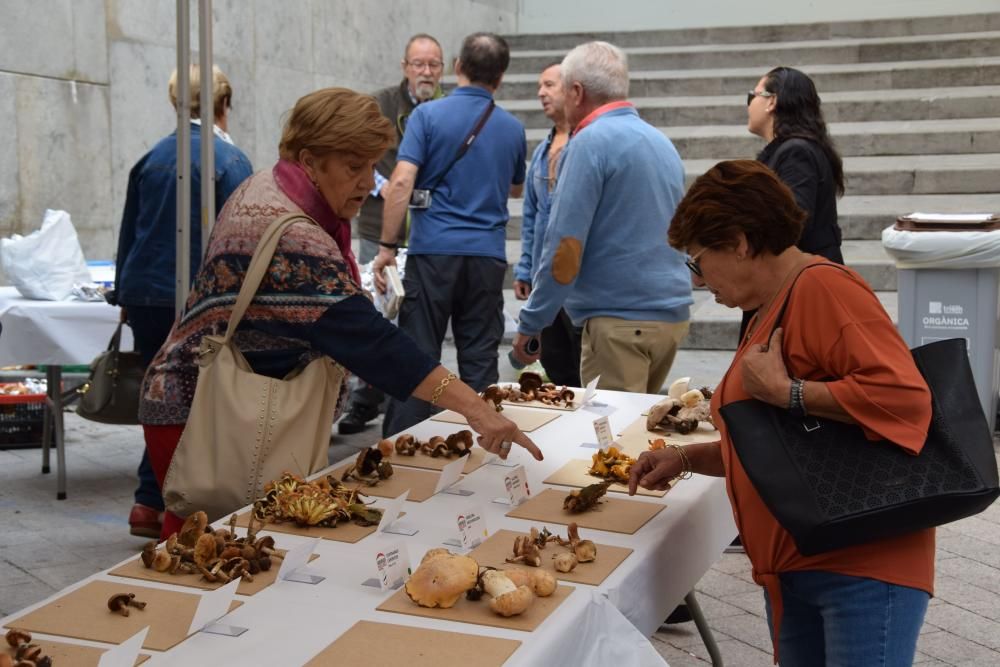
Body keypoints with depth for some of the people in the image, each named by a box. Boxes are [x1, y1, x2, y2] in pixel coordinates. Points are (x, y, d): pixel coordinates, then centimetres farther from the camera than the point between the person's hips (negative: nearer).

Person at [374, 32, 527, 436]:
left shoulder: (429, 115, -2)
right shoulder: (512, 129, 9)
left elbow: (402, 182, -11)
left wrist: (387, 246, -7)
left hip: (434, 251, -2)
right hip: (488, 255, 3)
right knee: (480, 362, 8)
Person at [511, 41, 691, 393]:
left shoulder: (590, 143, -11)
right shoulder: (662, 142, 14)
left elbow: (566, 248, -16)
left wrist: (530, 324, -8)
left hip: (620, 320, -8)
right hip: (672, 313, 8)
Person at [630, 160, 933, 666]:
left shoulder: (822, 288, -13)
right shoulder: (769, 313, 14)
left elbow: (904, 396, -25)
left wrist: (782, 391, -20)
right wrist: (687, 458, 13)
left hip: (863, 565, -9)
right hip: (792, 568, 9)